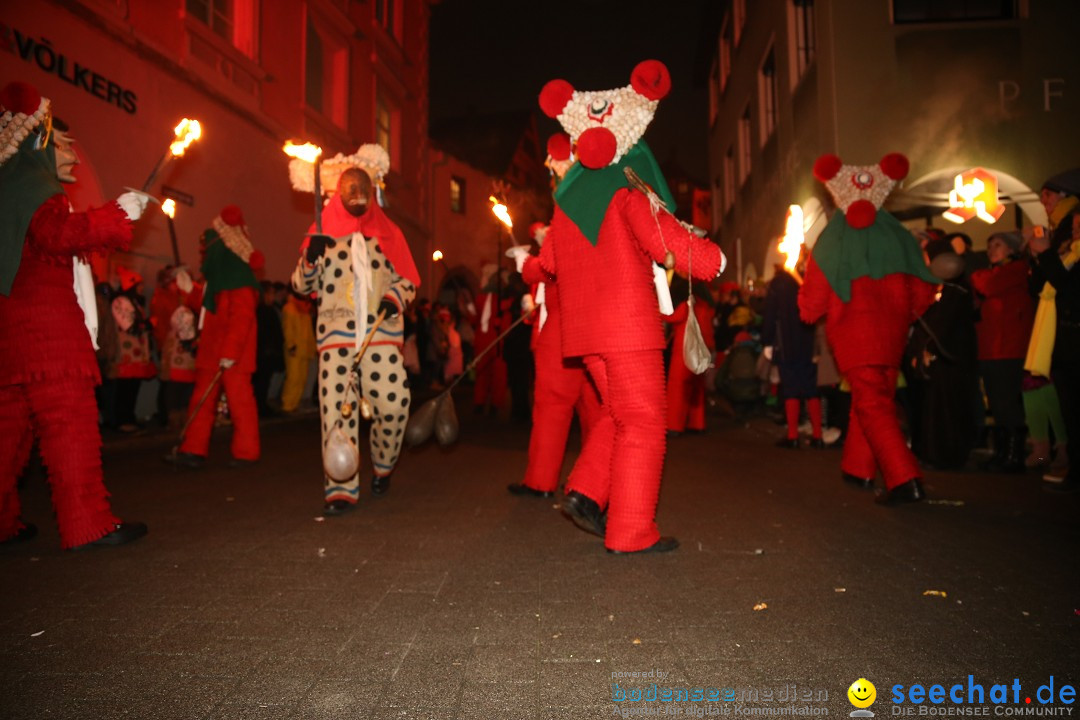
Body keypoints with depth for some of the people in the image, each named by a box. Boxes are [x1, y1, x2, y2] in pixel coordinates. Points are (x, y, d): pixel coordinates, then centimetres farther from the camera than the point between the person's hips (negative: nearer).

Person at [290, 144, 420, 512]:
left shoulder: (388, 233, 15)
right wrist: (310, 257, -10)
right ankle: (341, 488, 1)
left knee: (394, 401, -9)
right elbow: (302, 285, 10)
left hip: (382, 332, 1)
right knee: (337, 407, -9)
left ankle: (383, 467, 19)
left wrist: (395, 299, -5)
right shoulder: (323, 231, 12)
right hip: (336, 332, 0)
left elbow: (408, 280, 16)